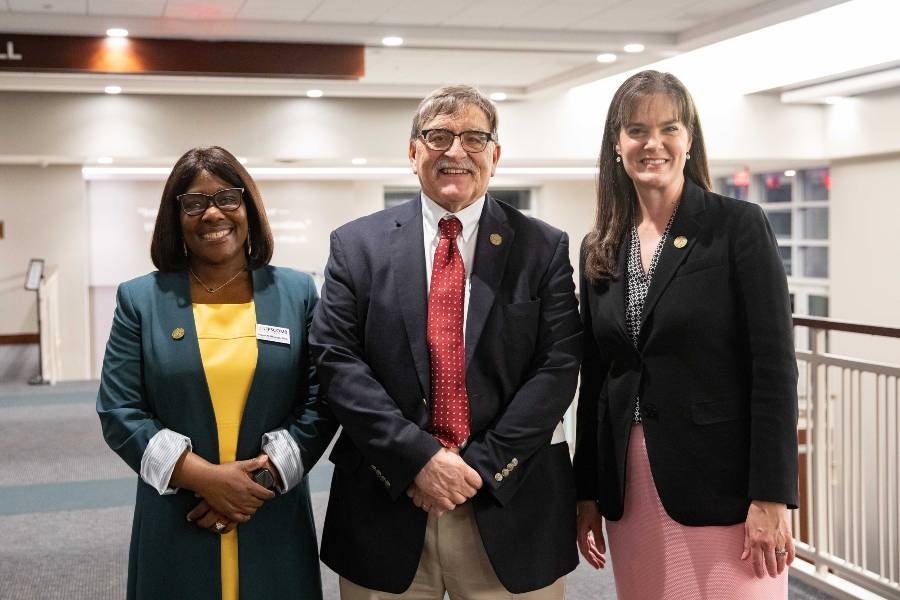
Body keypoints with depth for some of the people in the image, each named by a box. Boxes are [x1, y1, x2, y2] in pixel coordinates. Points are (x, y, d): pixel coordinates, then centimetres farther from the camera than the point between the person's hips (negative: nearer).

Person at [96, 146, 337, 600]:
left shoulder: (297, 292, 3)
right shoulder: (141, 299, 2)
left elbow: (321, 401, 0)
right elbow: (118, 411, -3)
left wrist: (263, 476, -12)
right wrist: (203, 476, -14)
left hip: (275, 525, 1)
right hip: (176, 528, 0)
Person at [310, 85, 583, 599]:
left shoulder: (543, 247, 3)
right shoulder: (357, 245, 3)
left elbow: (559, 364, -5)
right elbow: (337, 360, -4)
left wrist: (482, 465, -12)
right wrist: (419, 457, -14)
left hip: (509, 504, 0)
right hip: (389, 499, 0)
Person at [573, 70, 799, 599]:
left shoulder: (739, 226, -6)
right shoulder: (601, 249, 8)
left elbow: (774, 368, -10)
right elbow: (594, 378, 11)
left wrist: (771, 497, -15)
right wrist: (588, 493, 10)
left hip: (721, 482, -4)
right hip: (629, 487, 4)